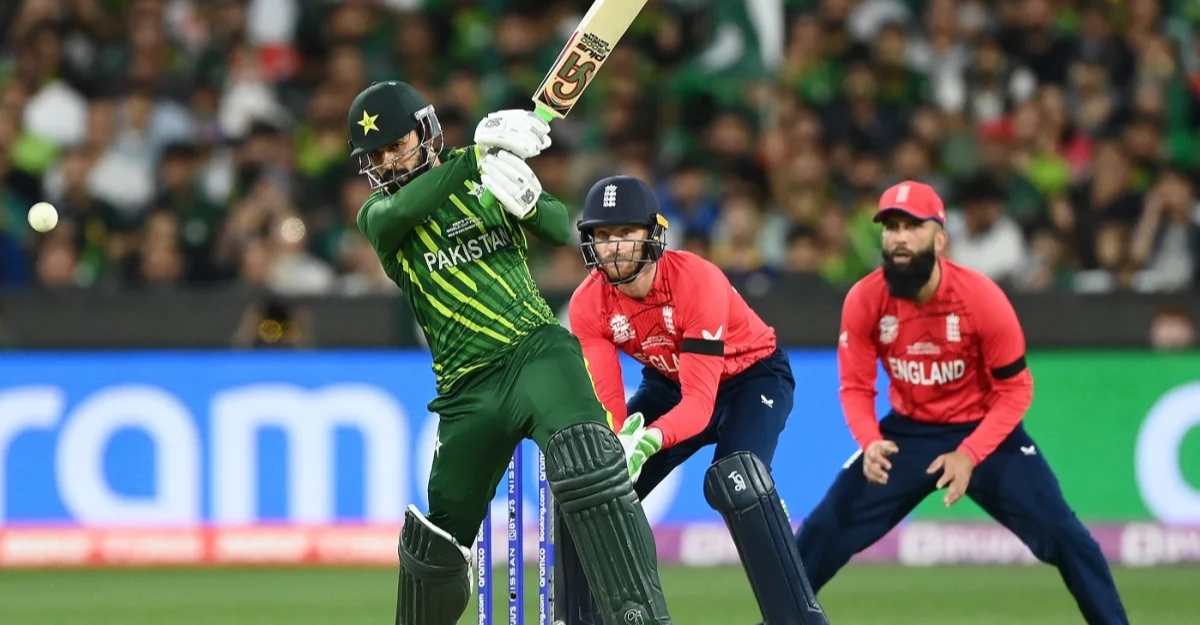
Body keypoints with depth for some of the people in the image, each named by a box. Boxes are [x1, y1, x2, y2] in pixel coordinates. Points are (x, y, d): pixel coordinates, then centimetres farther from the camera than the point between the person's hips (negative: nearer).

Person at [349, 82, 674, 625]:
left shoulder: (483, 185, 11)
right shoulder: (379, 215, 7)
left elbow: (560, 230, 0)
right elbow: (401, 211, -18)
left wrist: (526, 201, -22)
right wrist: (479, 153, -26)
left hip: (538, 350, -2)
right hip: (468, 389, 2)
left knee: (588, 468, -29)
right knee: (437, 540, 6)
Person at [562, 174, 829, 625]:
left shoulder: (696, 281, -33)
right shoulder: (588, 304, -18)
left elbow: (700, 403, -36)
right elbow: (606, 401, -21)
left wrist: (649, 440, -55)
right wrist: (615, 441, -45)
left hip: (752, 375, -6)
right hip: (669, 383, 6)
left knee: (735, 483, -32)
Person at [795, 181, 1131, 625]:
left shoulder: (983, 299, -23)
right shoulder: (863, 301, -17)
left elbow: (1015, 391, -15)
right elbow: (856, 387, -7)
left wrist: (970, 455, -27)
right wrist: (870, 443, -28)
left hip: (985, 430, -2)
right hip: (907, 432, 2)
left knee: (1060, 533, -14)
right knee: (825, 529, -5)